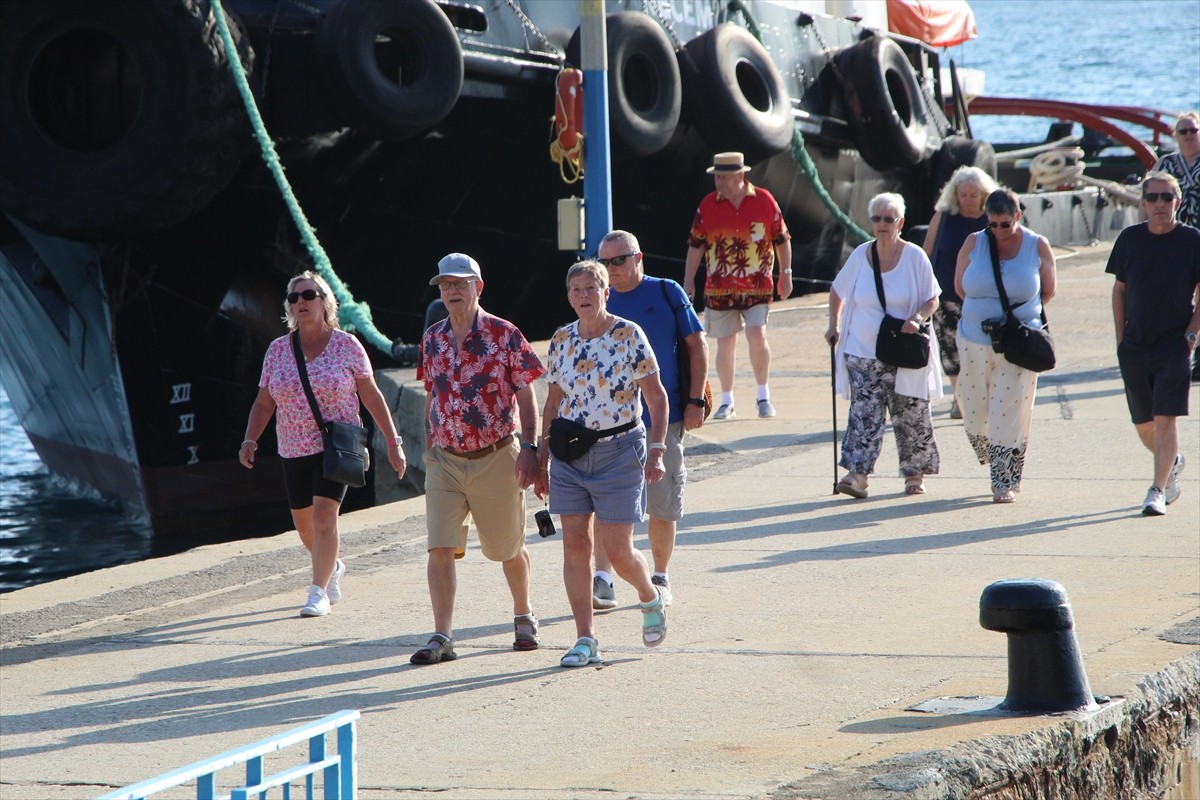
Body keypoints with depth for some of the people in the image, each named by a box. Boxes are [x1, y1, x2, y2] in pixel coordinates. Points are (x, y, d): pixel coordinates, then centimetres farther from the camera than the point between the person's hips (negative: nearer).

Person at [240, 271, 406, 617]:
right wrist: (250, 440, -8)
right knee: (304, 524, 12)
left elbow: (371, 395, 1)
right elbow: (264, 402, 7)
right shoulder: (277, 349, 4)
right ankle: (333, 567, 42)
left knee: (324, 514, -19)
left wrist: (393, 441, 0)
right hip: (294, 450, 4)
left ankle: (319, 592, -14)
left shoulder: (346, 345, -3)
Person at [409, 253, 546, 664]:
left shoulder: (505, 335, -6)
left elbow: (526, 396, -6)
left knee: (507, 548, 11)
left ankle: (524, 617, 34)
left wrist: (529, 449, -13)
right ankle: (442, 637, -9)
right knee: (440, 548, -9)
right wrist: (429, 447, 15)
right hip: (445, 461, 3)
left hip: (496, 458, -3)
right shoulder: (432, 339, 6)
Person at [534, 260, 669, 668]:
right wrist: (543, 459, 11)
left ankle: (652, 599, 28)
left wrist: (657, 451, -10)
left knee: (618, 551, -4)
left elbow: (657, 397, -4)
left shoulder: (629, 335, -7)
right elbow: (553, 403, 13)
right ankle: (585, 639, 5)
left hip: (619, 453, -4)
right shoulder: (561, 340, 6)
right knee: (575, 547, 0)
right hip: (570, 455, 4)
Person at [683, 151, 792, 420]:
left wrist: (785, 274, 10)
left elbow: (782, 239, 8)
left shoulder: (764, 201, -2)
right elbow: (695, 244, 8)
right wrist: (688, 281, 7)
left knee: (757, 335, -15)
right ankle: (727, 401, 17)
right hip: (719, 288, 2)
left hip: (757, 286, -2)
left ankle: (764, 395, 3)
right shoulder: (708, 205, 2)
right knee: (725, 343, 5)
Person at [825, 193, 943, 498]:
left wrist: (917, 319, -19)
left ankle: (915, 474, 18)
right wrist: (834, 325, 7)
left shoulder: (914, 257, -5)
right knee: (864, 413, -8)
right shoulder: (860, 255, 2)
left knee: (910, 415, 5)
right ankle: (857, 473, -13)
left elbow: (932, 299, 0)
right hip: (862, 352, 1)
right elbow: (837, 291, 17)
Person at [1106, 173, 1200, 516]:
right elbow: (1119, 289, 12)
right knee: (1143, 424, 12)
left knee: (1164, 419, -12)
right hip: (1135, 344, 4)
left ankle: (1158, 491, -8)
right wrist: (1121, 338, 6)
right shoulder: (1129, 239, 4)